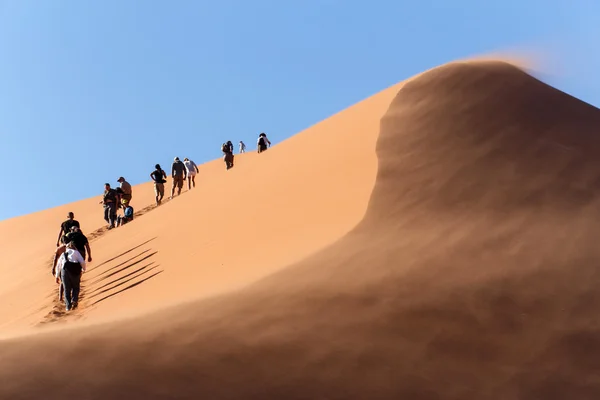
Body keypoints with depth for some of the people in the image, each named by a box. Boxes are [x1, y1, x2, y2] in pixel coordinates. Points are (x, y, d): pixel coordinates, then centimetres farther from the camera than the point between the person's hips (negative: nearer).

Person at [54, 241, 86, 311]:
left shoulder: (63, 254, 27)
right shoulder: (76, 252, 17)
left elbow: (58, 265, 33)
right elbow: (82, 261, 2)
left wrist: (57, 276, 43)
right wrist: (83, 269, 21)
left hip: (64, 269, 2)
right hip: (74, 271, -2)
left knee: (67, 289, 12)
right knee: (76, 287, 16)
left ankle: (68, 306, 7)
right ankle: (74, 300, -6)